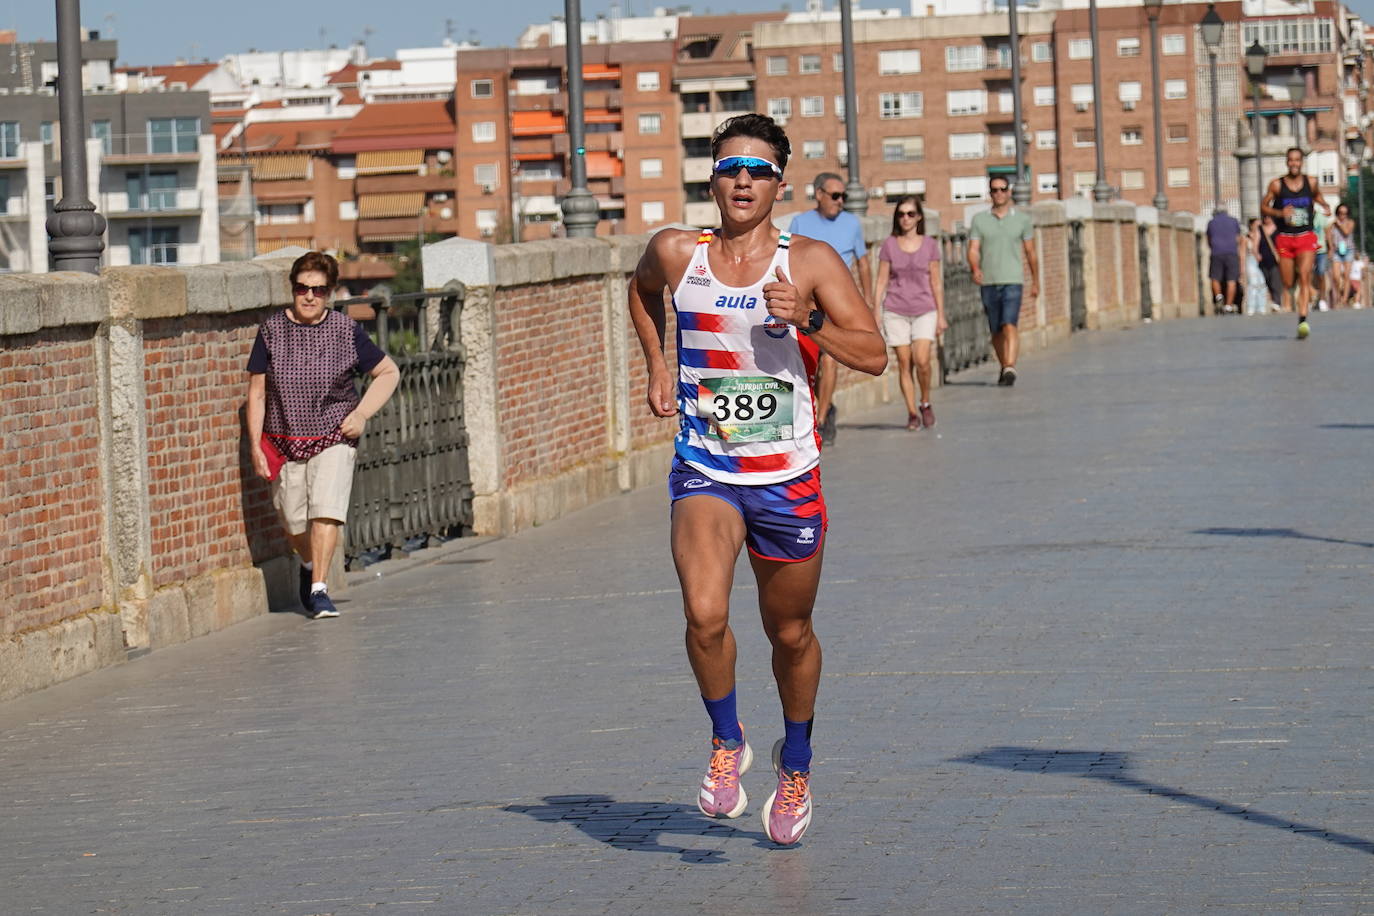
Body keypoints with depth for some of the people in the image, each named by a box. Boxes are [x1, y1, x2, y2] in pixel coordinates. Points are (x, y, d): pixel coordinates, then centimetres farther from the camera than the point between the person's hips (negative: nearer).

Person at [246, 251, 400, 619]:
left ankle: (319, 589, -13)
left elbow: (388, 372, 7)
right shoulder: (272, 330, -2)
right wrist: (255, 445, -3)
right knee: (294, 522, 7)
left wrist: (362, 413, -5)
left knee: (326, 510, -18)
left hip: (334, 438, -1)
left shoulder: (346, 331, -3)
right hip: (285, 442, 1)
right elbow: (257, 392, 2)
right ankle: (309, 565, 39)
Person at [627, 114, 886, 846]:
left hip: (787, 479, 0)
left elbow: (874, 355, -11)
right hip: (704, 473, 0)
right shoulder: (677, 254, -2)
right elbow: (642, 290, 23)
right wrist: (656, 367, 14)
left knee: (790, 633, 13)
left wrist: (808, 321, -26)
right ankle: (726, 742, 4)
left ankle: (796, 762, 40)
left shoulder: (810, 262, -7)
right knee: (704, 614, -23)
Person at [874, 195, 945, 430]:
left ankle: (925, 403, 7)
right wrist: (876, 311, -1)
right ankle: (912, 413, 8)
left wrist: (941, 315, 6)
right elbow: (882, 280, 5)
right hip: (895, 311, 1)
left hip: (924, 311, -1)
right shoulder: (889, 245, 4)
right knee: (904, 363, -1)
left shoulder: (930, 245, 4)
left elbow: (936, 282, 7)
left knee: (922, 360, -15)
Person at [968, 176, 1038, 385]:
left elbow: (1030, 253, 13)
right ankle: (1004, 367, 27)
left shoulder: (1022, 219, 5)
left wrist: (1035, 282, 18)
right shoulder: (979, 219, 6)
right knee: (996, 331, 10)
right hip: (988, 282, 2)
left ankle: (1010, 368, -28)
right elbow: (973, 250, 0)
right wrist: (975, 269, -20)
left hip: (1012, 281, -2)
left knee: (1009, 326, -18)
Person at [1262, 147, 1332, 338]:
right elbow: (1264, 207, 4)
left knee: (1304, 276, -17)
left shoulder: (1310, 183, 4)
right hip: (1284, 238, 0)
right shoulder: (1276, 184, 0)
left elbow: (1317, 196, 23)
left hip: (1306, 237, 0)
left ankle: (1303, 320, -24)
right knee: (1288, 283, 1)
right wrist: (1280, 213, -14)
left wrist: (1325, 206, 2)